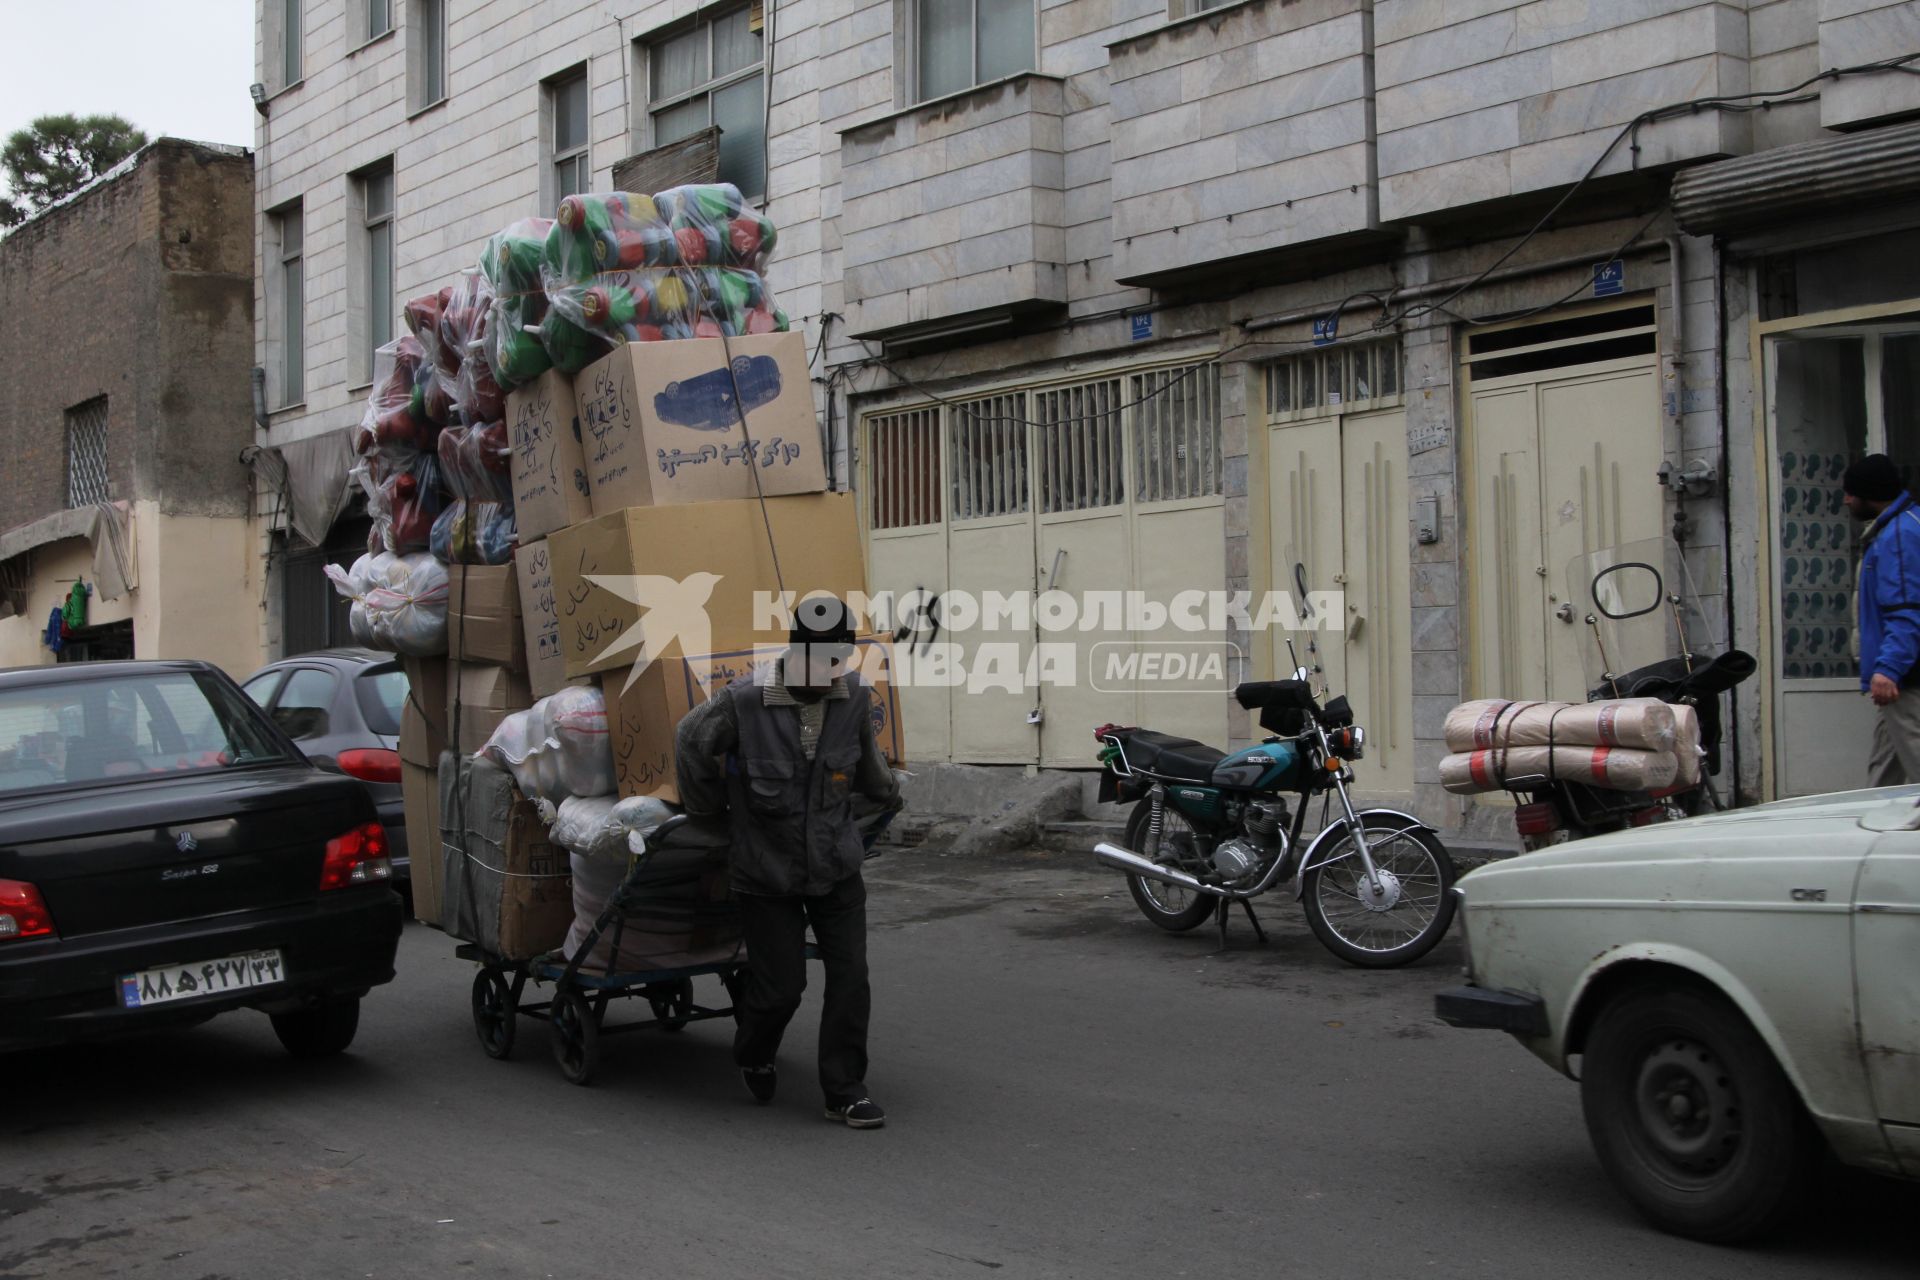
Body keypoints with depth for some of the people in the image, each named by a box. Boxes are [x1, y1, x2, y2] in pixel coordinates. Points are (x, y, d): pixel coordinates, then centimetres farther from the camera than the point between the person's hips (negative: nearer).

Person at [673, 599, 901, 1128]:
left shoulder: (854, 698, -6)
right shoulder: (744, 702, -19)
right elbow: (691, 741, -2)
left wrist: (885, 793, 34)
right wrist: (709, 811, 9)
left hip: (836, 870, 3)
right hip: (766, 876, -3)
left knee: (850, 979, -2)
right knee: (780, 985, 0)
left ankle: (844, 1090, 12)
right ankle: (753, 1056, 33)